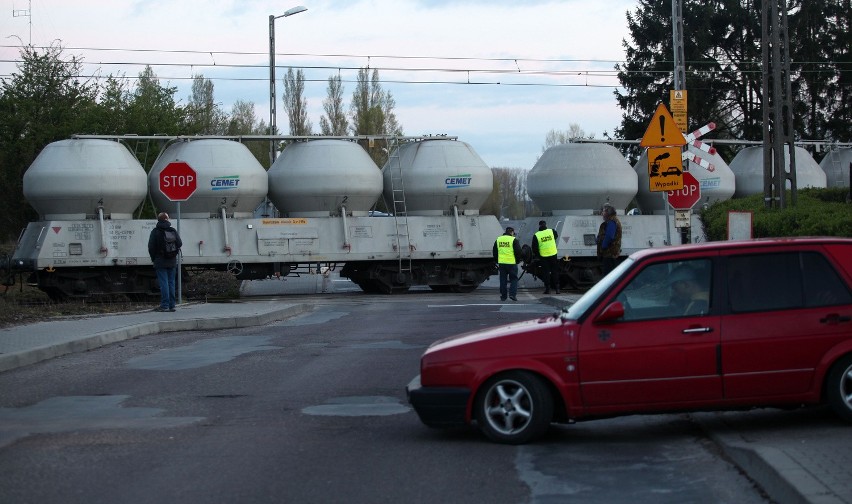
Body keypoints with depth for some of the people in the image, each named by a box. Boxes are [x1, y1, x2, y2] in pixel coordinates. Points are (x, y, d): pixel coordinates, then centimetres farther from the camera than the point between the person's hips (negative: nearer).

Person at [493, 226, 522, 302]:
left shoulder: (498, 239, 10)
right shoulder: (513, 240, -5)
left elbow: (494, 252, 15)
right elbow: (518, 252, -6)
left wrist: (497, 261, 23)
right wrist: (518, 261, 8)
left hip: (501, 263, 4)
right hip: (511, 263, -4)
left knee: (503, 279, 10)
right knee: (514, 279, 5)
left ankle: (503, 296, 10)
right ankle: (512, 294, -8)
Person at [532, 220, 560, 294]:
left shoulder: (536, 235, -7)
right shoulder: (552, 231, -2)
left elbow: (534, 248, -5)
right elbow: (556, 236, 21)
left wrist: (536, 254, 12)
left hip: (543, 256, -1)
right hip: (553, 254, 1)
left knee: (545, 272, 6)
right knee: (555, 271, 10)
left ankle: (547, 288, 4)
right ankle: (557, 288, 8)